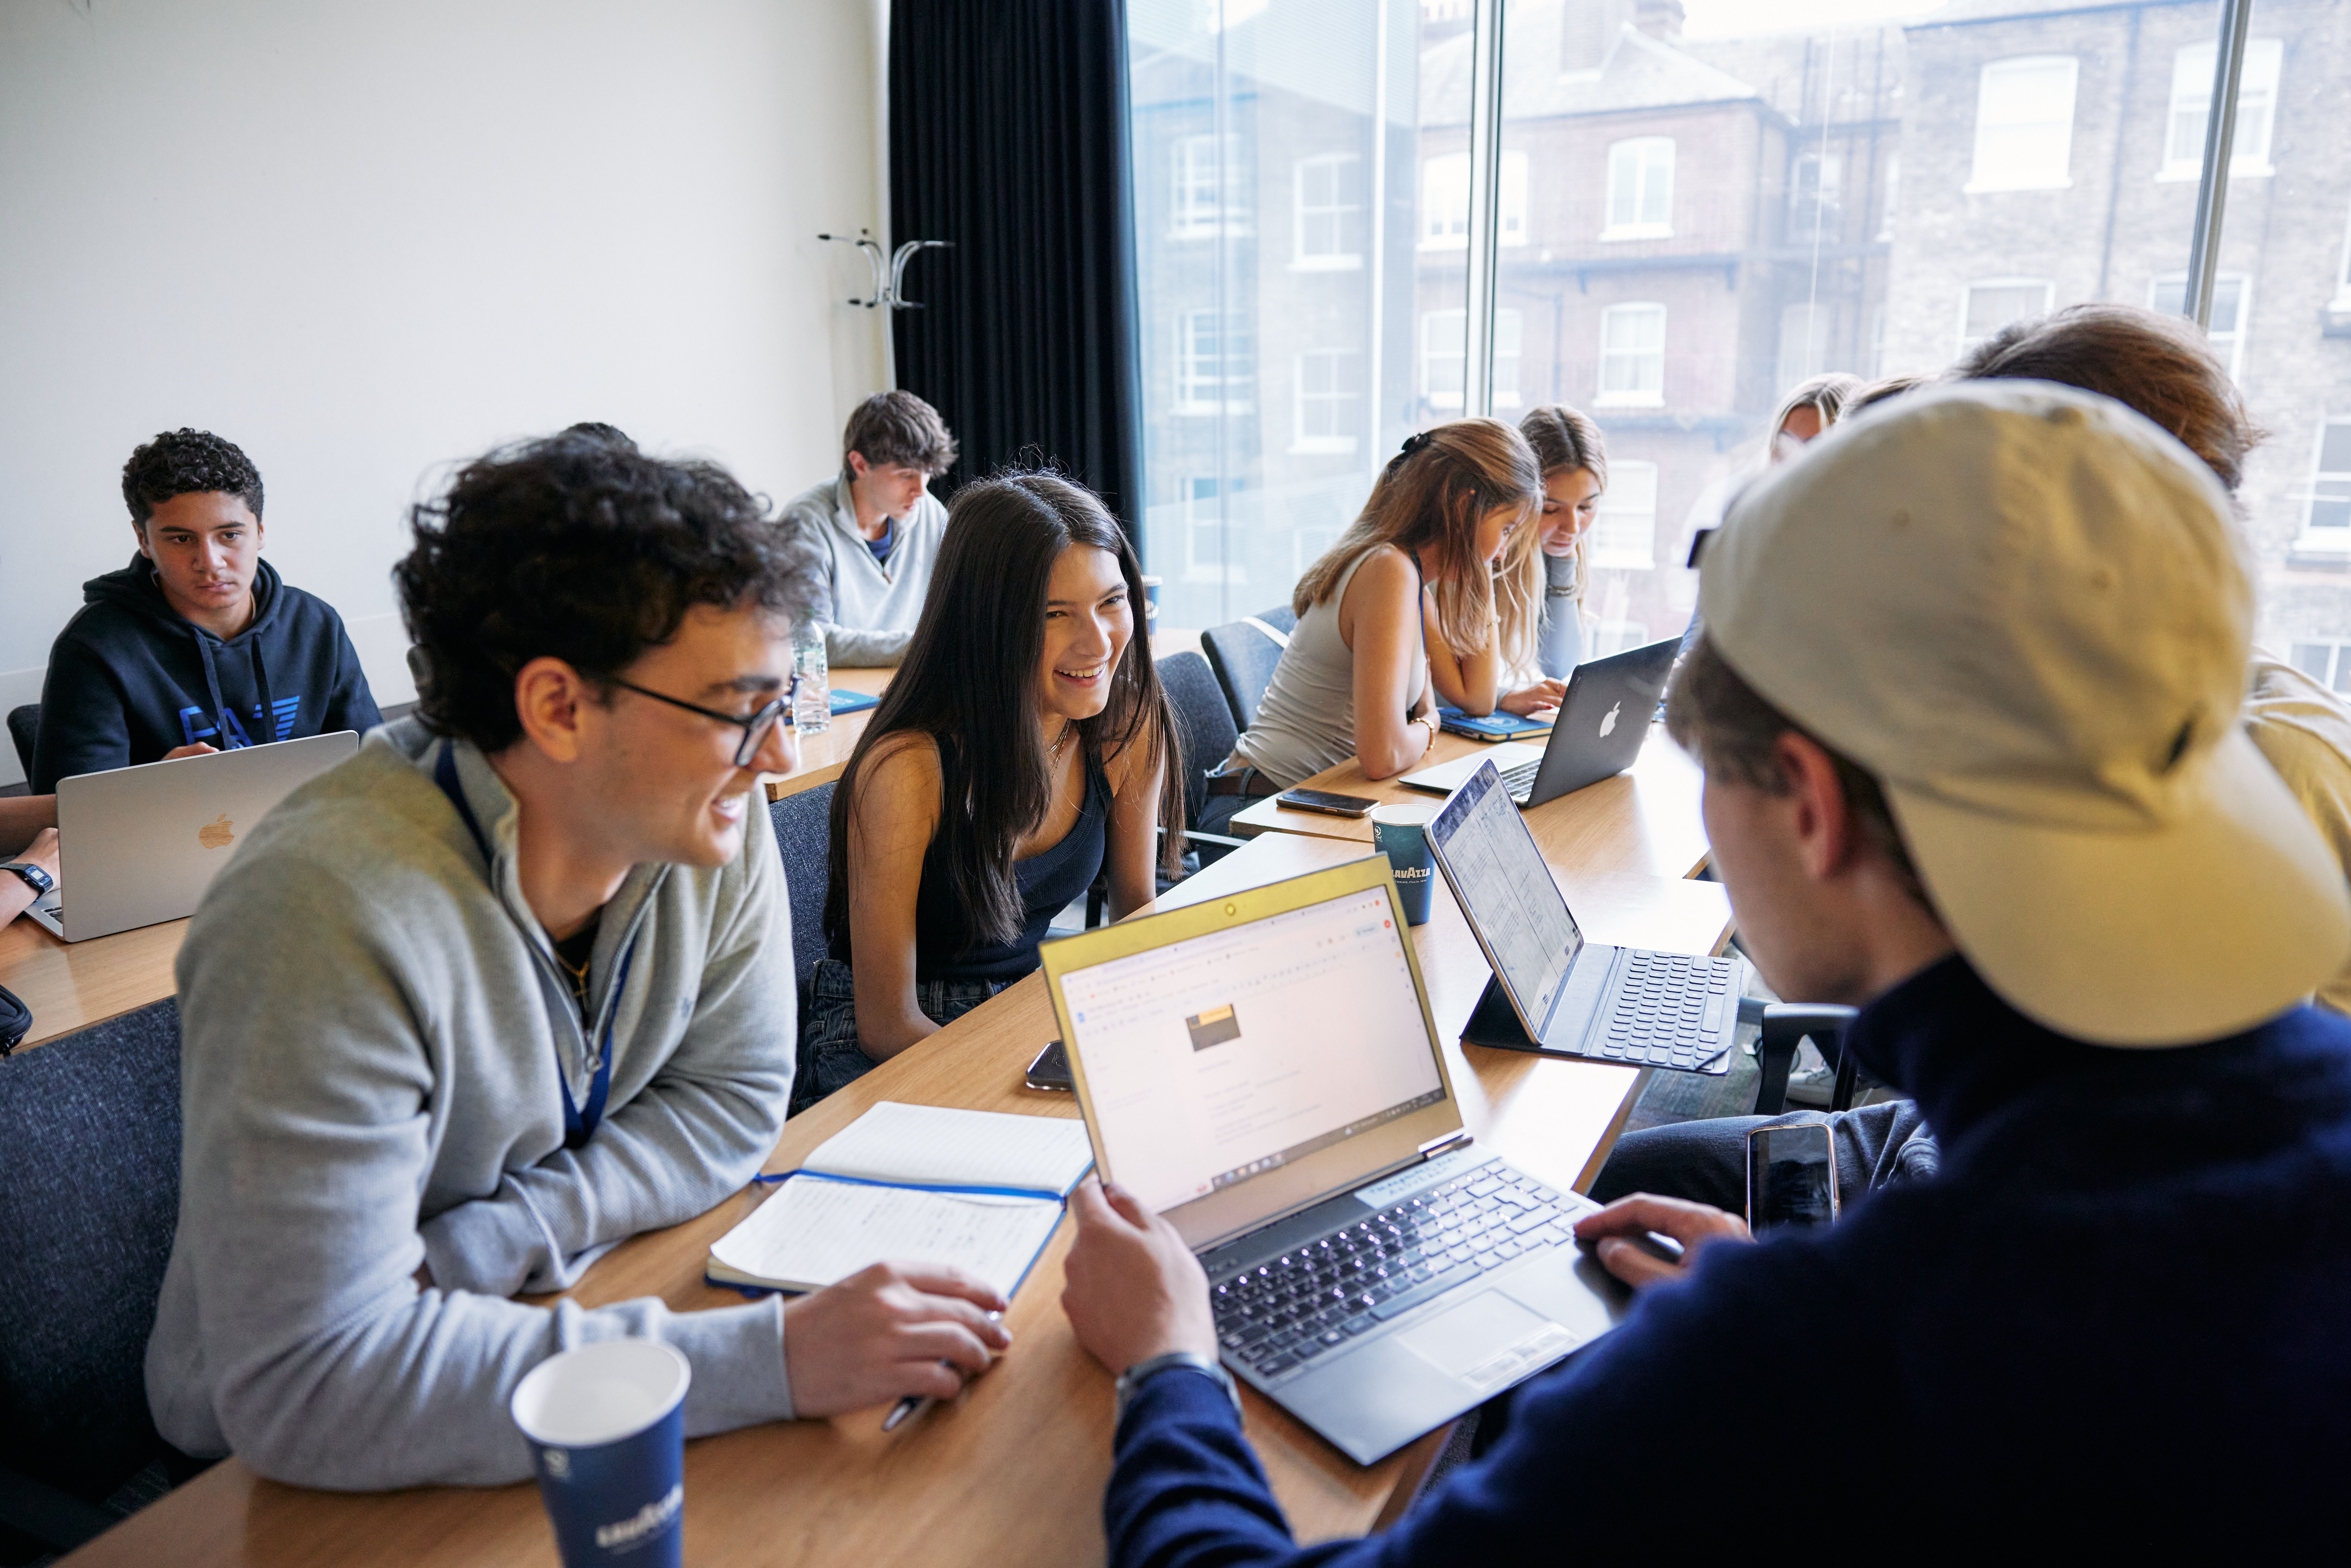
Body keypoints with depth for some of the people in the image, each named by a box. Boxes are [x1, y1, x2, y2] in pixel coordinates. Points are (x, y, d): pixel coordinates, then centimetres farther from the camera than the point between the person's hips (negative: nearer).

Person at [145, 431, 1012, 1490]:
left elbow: (733, 1097, -4)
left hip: (558, 1318, 6)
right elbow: (308, 1385, -30)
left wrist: (481, 1248, -19)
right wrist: (770, 1358, -34)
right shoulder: (333, 913, -29)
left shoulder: (716, 824, -13)